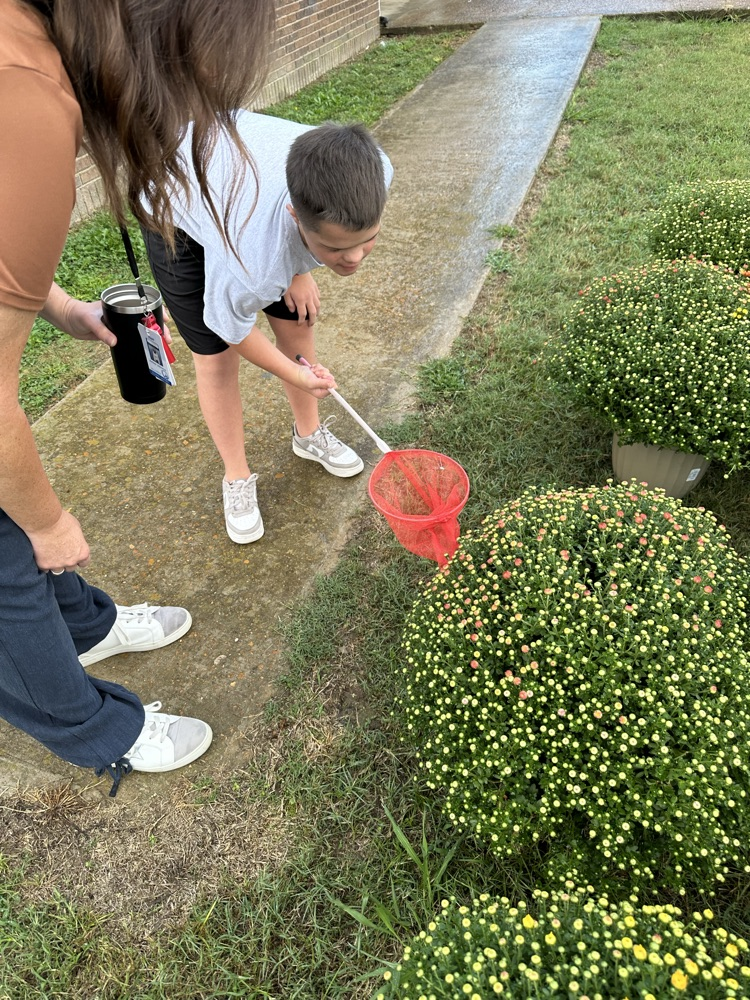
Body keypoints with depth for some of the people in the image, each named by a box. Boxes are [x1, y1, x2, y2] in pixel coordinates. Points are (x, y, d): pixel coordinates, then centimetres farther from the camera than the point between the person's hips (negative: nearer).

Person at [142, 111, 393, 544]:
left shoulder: (372, 172, -34)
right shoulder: (251, 258, -47)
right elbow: (232, 327, -23)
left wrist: (300, 269, -8)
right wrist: (295, 373, -9)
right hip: (179, 213, -4)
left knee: (298, 324, 8)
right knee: (216, 357, -2)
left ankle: (309, 433, 35)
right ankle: (237, 478, 21)